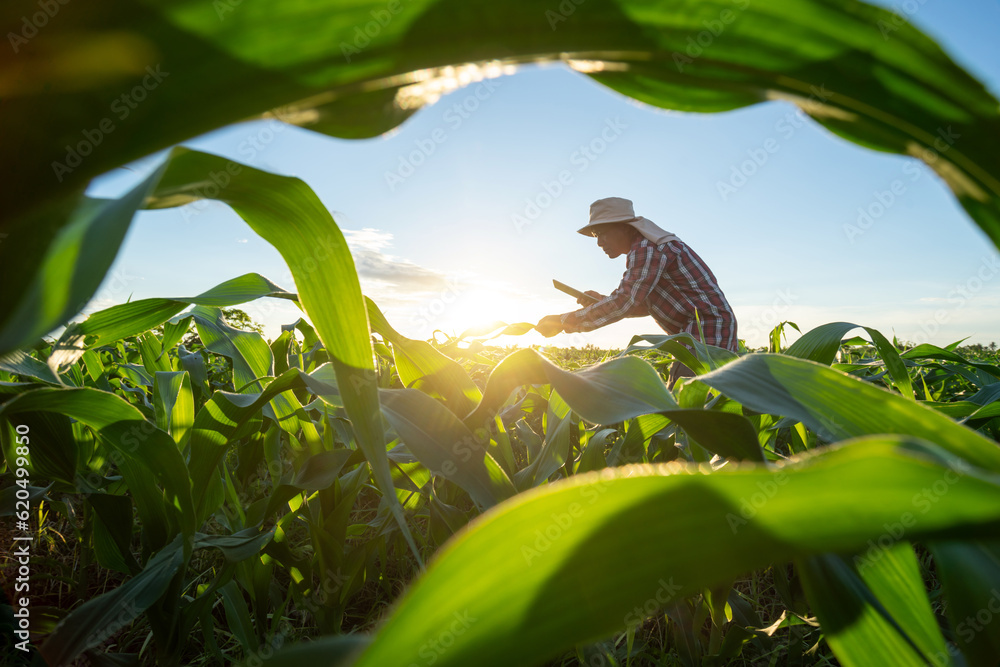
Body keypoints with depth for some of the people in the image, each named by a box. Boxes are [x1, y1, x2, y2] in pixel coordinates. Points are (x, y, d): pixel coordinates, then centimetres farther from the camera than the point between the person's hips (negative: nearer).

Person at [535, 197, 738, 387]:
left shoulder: (647, 247, -15)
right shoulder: (647, 247, 18)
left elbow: (623, 303, -23)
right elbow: (647, 304, 20)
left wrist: (562, 321, -20)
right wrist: (601, 300, 5)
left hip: (708, 333, -10)